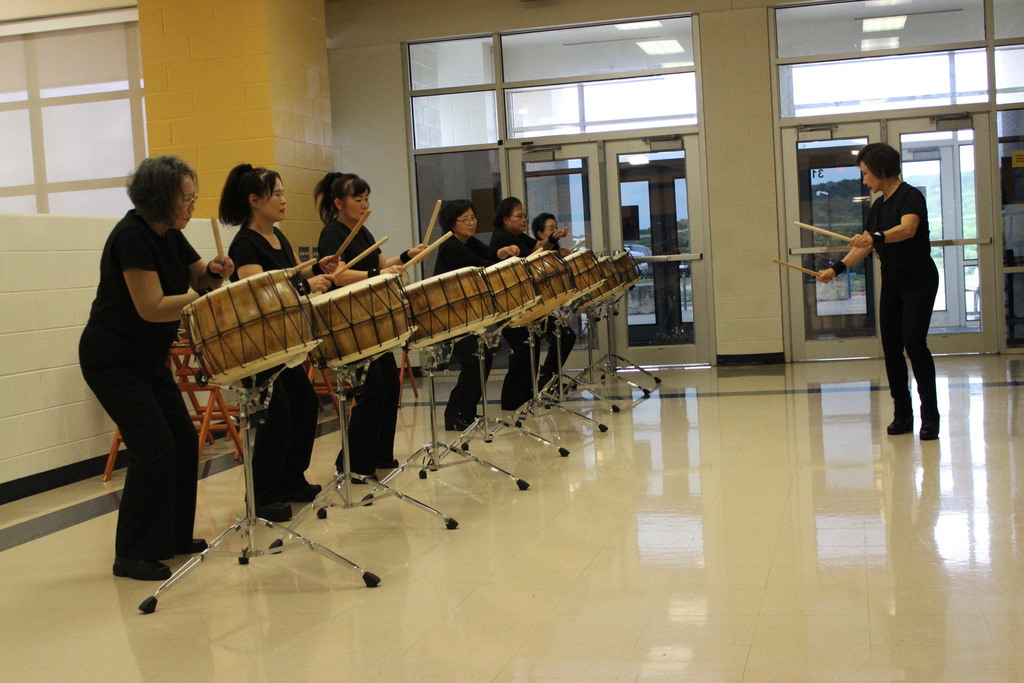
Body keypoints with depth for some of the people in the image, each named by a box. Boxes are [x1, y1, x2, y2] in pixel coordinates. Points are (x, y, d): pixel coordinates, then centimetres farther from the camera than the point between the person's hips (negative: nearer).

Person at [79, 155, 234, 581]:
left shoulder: (169, 236, 5)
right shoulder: (132, 237, -22)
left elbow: (198, 278, 12)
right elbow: (151, 308, -27)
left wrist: (213, 273, -10)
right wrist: (200, 297, -19)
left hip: (148, 359, 9)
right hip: (111, 360, -9)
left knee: (183, 441, 9)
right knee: (154, 448, -14)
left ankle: (174, 536, 22)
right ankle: (133, 556, -3)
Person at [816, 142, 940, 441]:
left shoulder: (910, 196, -11)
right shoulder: (879, 206, 13)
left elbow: (908, 228, -31)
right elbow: (864, 247, 17)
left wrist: (876, 237, -47)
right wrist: (836, 269, 6)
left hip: (919, 280, -8)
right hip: (891, 282, 8)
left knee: (914, 341, -16)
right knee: (890, 346, 3)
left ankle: (930, 415, -10)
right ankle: (902, 414, 10)